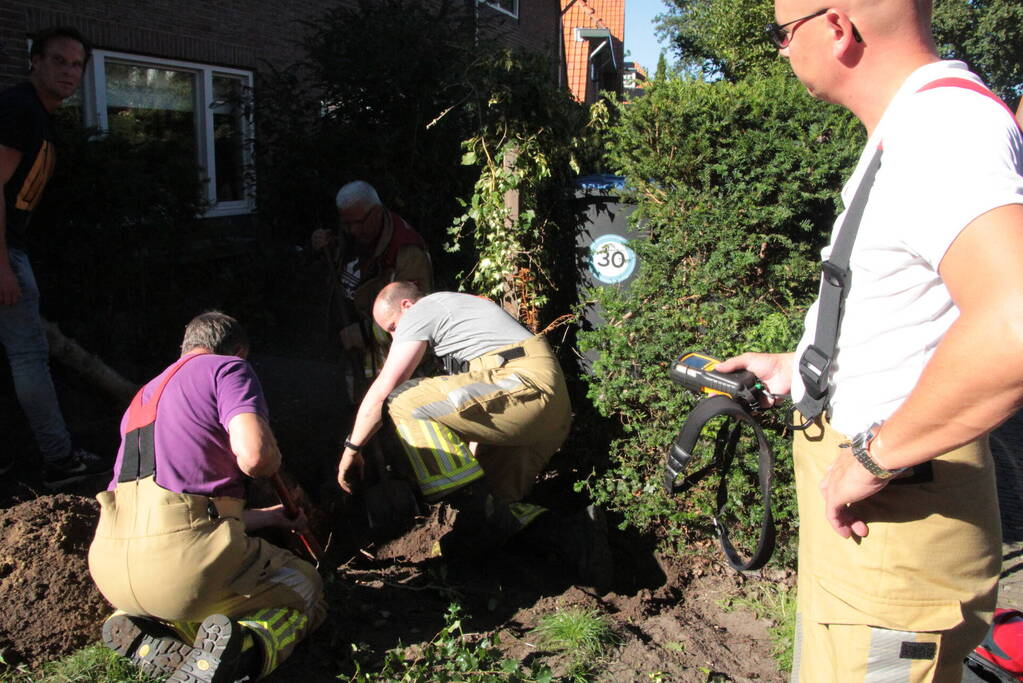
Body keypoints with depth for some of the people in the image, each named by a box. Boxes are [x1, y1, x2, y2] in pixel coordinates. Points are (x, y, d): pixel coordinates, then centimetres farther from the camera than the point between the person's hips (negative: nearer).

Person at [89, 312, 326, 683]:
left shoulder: (143, 398, 28)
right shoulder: (227, 368, 3)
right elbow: (254, 455, -15)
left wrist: (272, 516, 43)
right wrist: (275, 461, 11)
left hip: (108, 570, 8)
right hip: (180, 559, -8)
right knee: (304, 587, 16)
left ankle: (142, 628, 7)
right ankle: (246, 646, -16)